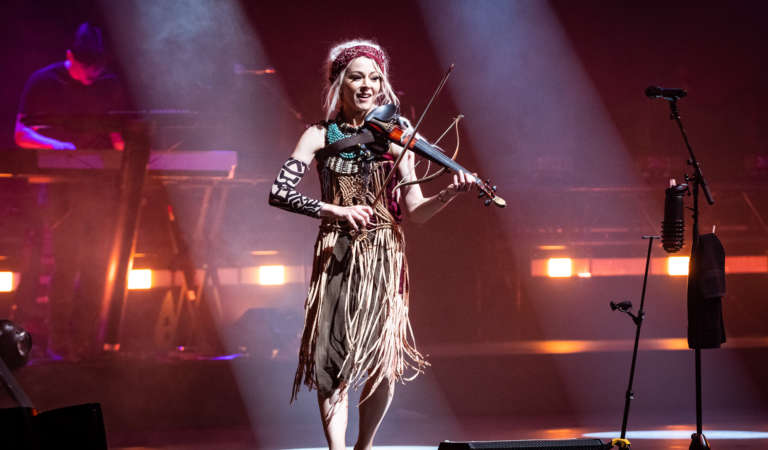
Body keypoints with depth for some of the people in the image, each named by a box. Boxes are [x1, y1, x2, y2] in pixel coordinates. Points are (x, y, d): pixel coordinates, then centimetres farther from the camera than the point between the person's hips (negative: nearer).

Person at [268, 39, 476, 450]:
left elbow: (415, 212, -1)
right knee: (331, 362, -7)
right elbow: (279, 192, -7)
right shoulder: (321, 136, 4)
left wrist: (449, 195, -21)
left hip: (382, 256, 0)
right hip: (335, 255, 0)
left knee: (384, 364, -8)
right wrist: (336, 211, -20)